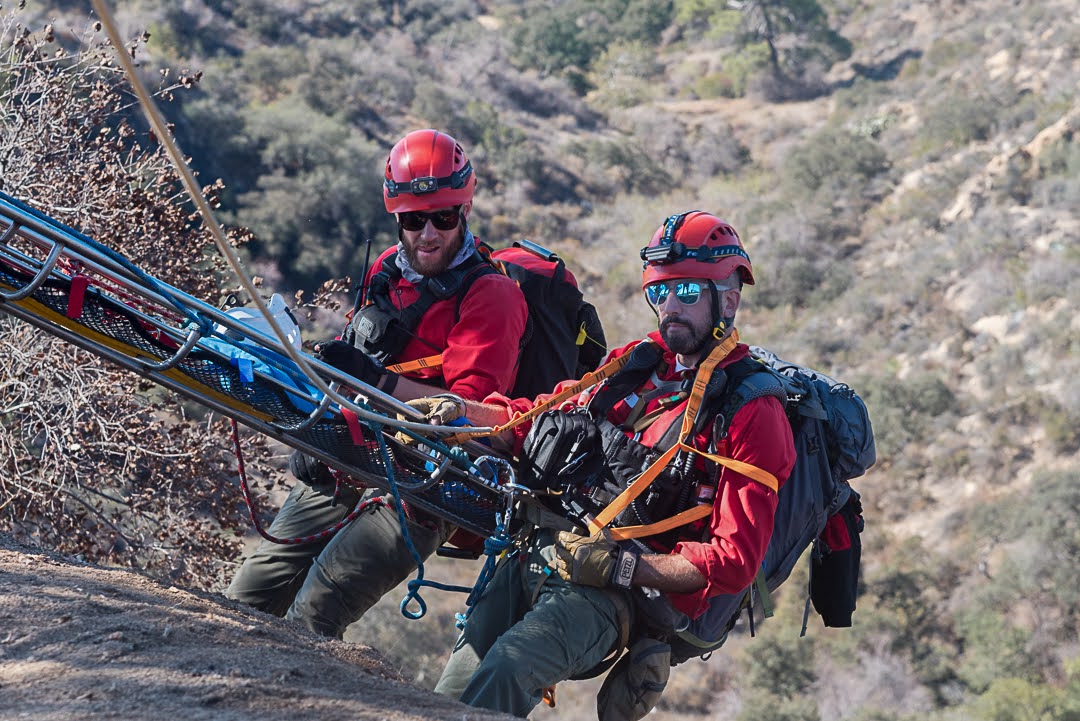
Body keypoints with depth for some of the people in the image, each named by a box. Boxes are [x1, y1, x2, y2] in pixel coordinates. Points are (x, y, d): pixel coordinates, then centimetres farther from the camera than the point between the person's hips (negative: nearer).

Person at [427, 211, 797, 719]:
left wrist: (620, 567, -17)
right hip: (539, 558, 6)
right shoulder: (636, 363, 16)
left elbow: (734, 562, -10)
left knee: (501, 674, -30)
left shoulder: (753, 415, -4)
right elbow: (543, 416, 27)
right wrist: (461, 411, 9)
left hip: (620, 595, -6)